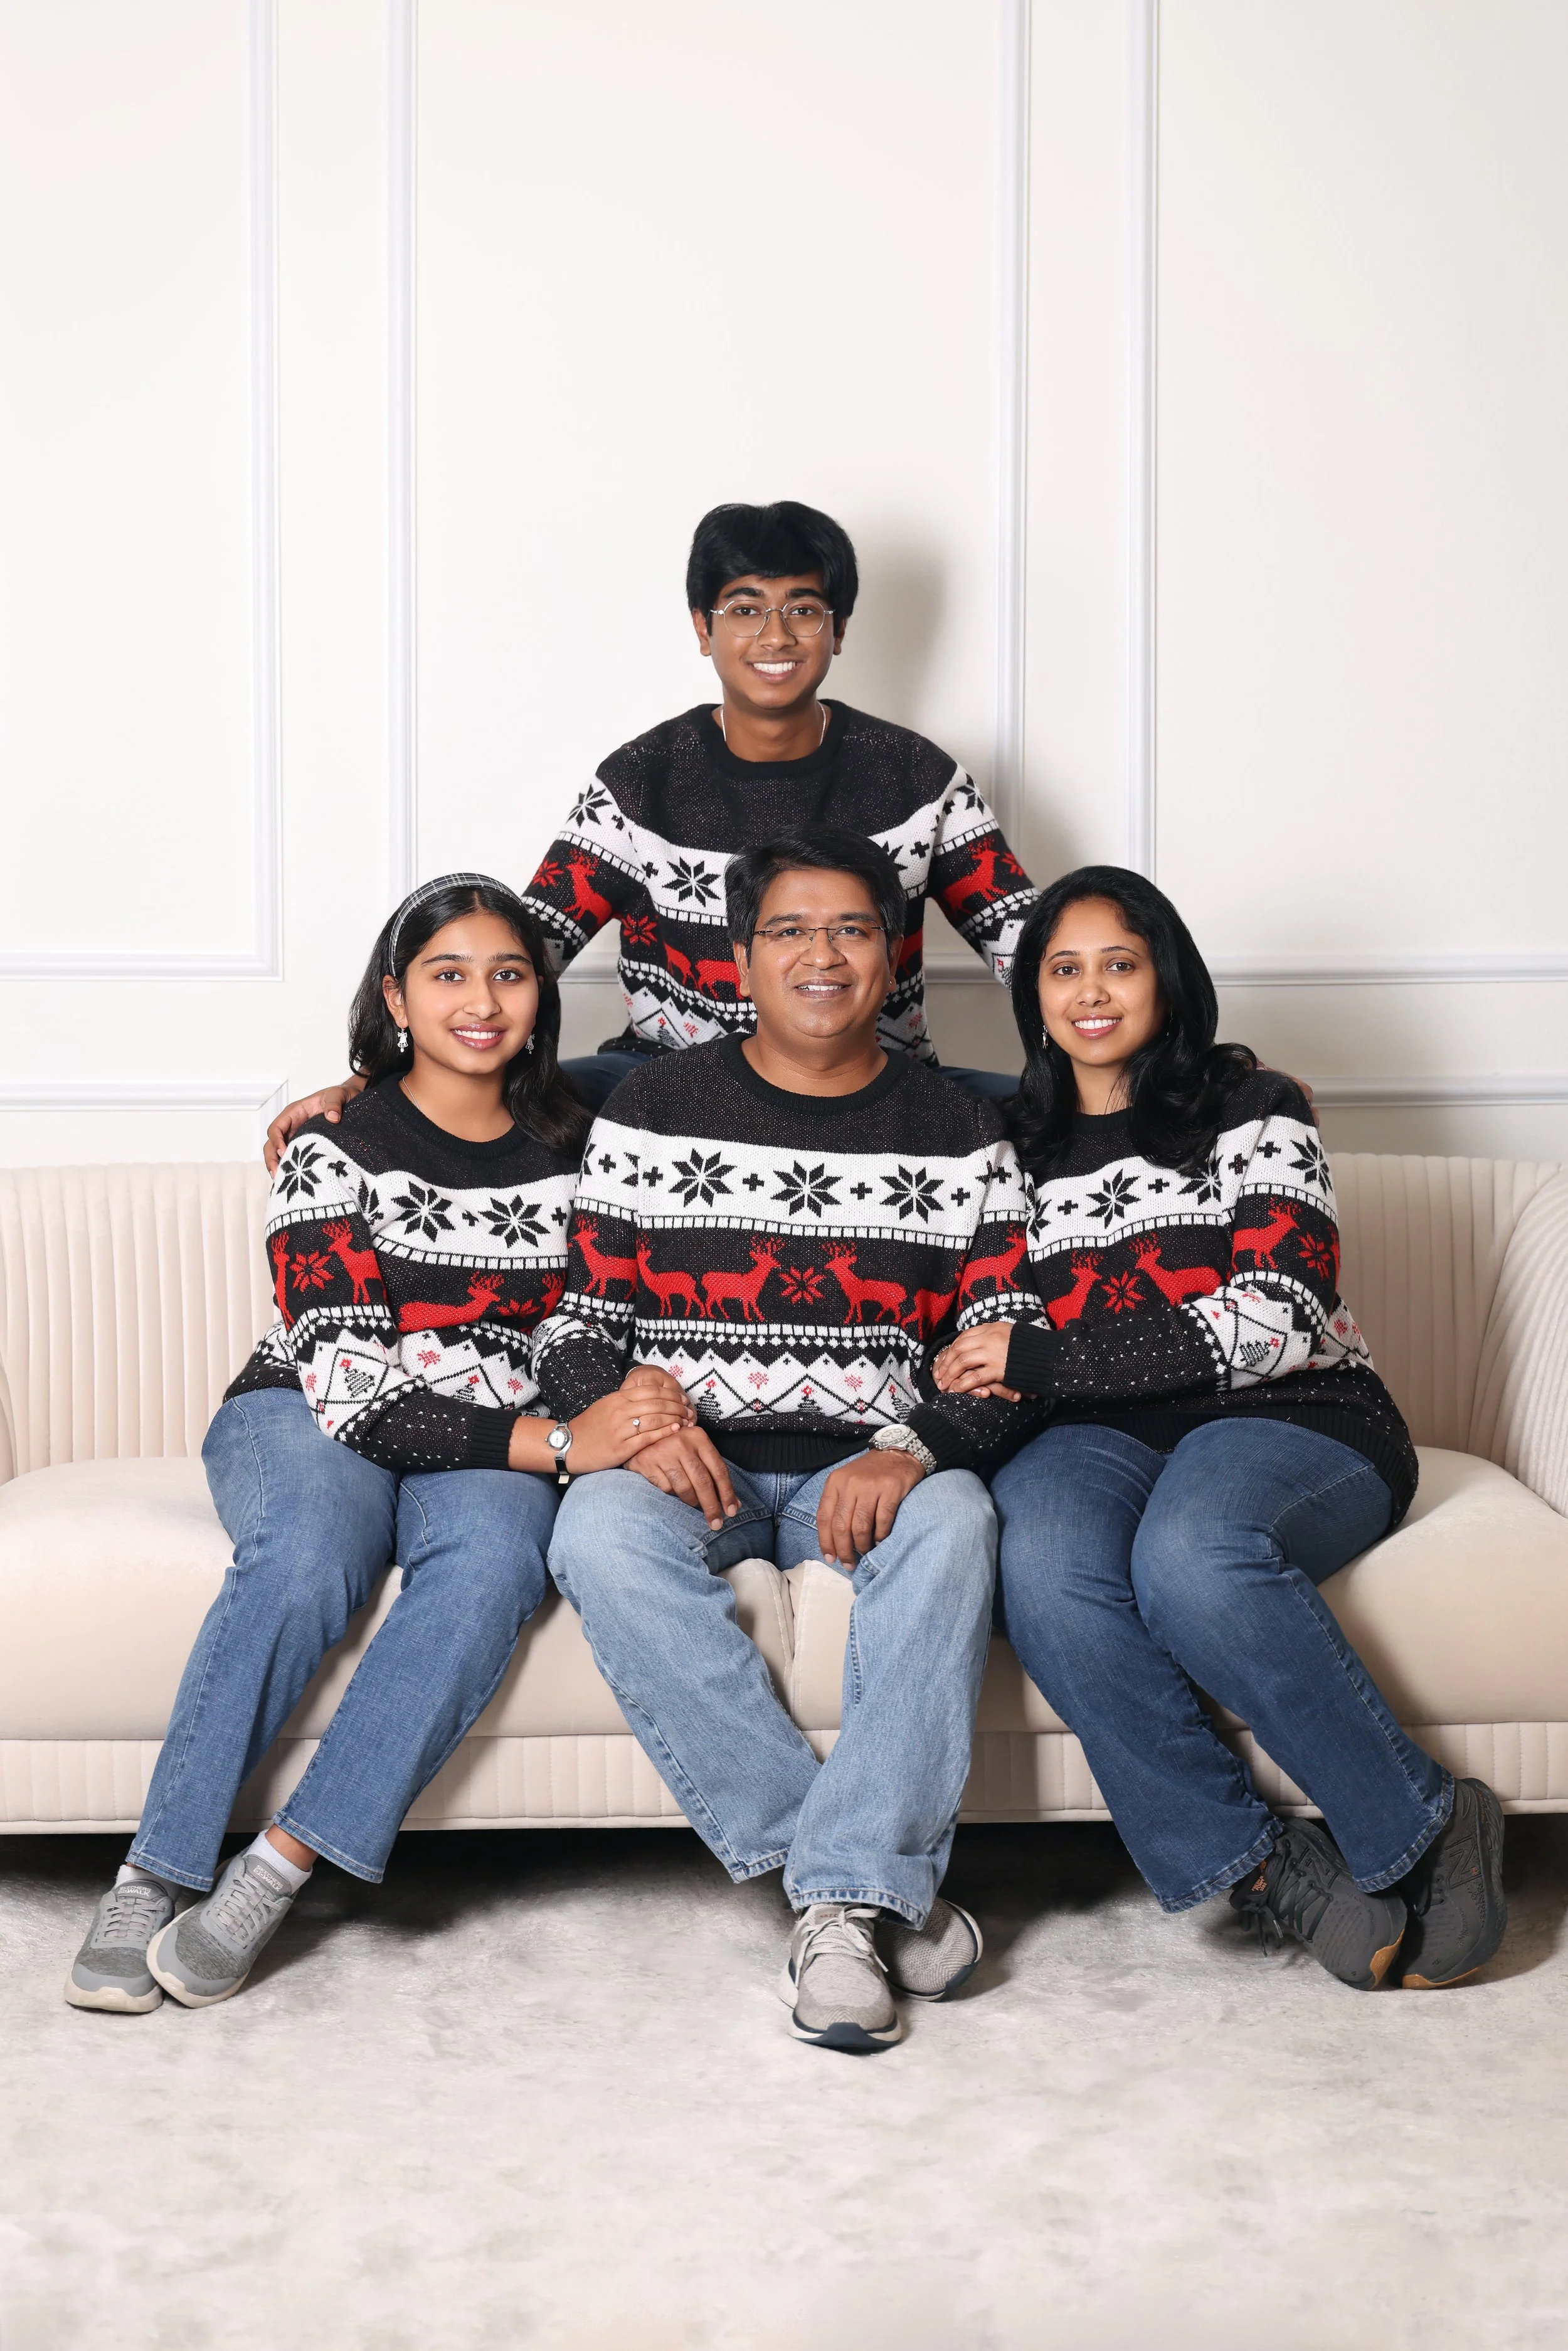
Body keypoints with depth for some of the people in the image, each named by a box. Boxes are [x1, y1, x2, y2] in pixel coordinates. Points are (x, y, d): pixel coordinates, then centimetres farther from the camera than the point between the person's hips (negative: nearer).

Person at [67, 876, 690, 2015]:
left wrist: (649, 1411, -10)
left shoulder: (570, 1153, 6)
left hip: (493, 1448, 3)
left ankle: (278, 1869, -31)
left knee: (496, 1558, -34)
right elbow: (352, 1387, -15)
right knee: (311, 1553, -37)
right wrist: (561, 1443, -23)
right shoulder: (335, 1150, -6)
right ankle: (152, 1879, -25)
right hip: (307, 1421, -2)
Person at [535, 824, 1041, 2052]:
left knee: (951, 1523, -35)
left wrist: (916, 1449, -18)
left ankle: (844, 1890, -31)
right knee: (602, 1535, -33)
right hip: (689, 1459, 1)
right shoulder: (655, 1107, 8)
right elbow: (579, 1318, 7)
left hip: (874, 1465, 0)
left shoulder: (957, 1132, 8)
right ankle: (886, 1882, -29)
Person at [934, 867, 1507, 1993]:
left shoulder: (1255, 1113, 6)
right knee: (1043, 1560, -34)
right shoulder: (1022, 1149, 20)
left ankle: (1420, 1832, -20)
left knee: (1190, 1554, -39)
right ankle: (1259, 1865, -24)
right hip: (1108, 1438, 3)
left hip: (1293, 1425, -3)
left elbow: (1280, 1320, -9)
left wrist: (1040, 1357, -10)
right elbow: (998, 1348, 28)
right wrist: (979, 1377, 1)